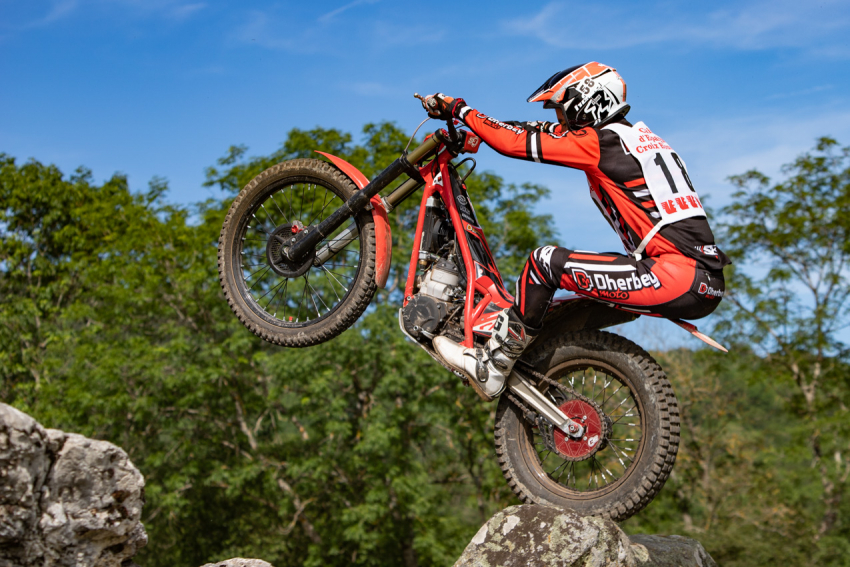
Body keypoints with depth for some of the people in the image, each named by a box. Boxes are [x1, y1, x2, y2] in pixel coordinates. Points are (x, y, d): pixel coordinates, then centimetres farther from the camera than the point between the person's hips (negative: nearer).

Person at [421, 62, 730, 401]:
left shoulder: (601, 141, -5)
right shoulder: (640, 137, 22)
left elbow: (516, 142, -4)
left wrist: (459, 110, 8)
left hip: (678, 277, -9)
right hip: (710, 284, 10)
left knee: (546, 261, -8)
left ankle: (490, 368, -1)